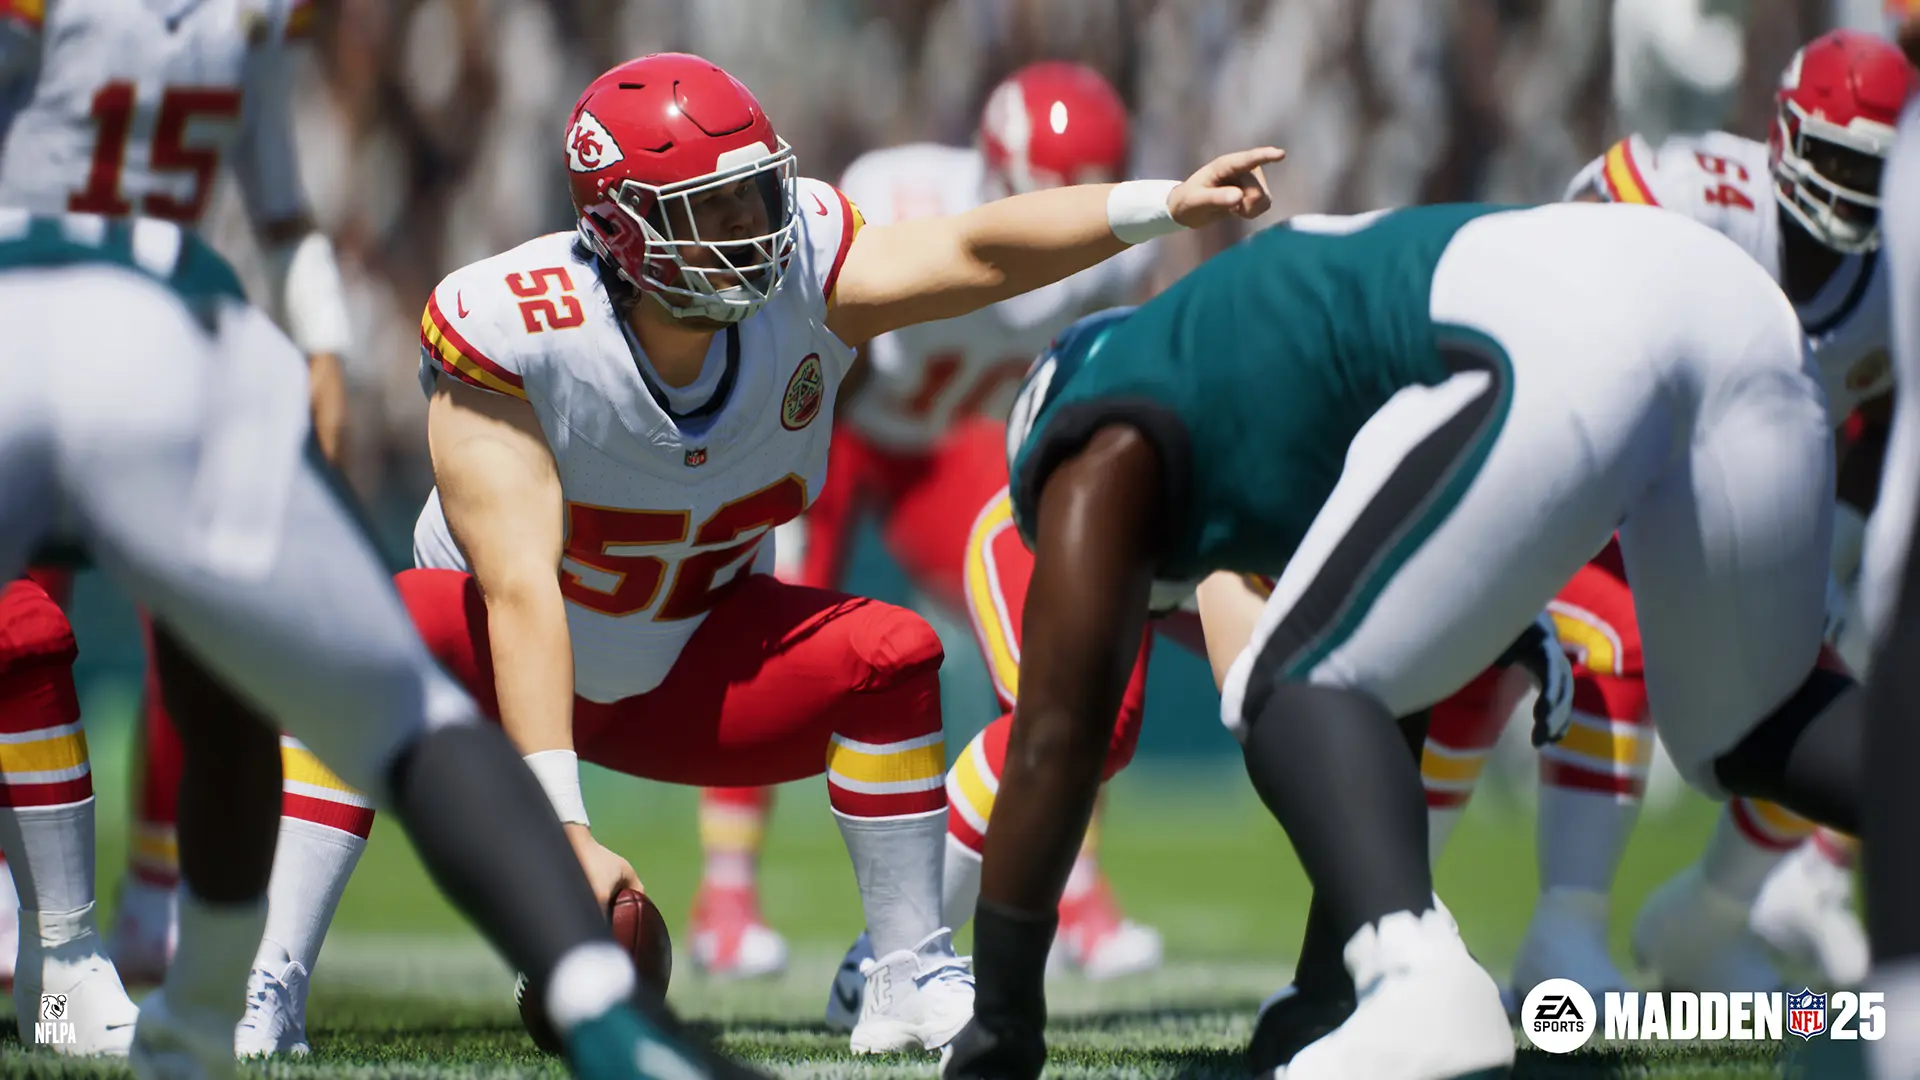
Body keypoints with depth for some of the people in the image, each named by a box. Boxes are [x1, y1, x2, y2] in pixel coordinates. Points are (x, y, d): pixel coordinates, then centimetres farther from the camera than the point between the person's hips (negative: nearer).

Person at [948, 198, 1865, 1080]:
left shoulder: (1107, 448, 20)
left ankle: (1421, 987, -20)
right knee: (1748, 732, 26)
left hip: (1548, 341, -7)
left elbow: (1056, 736, 16)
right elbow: (1395, 711, 44)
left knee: (1296, 698, 6)